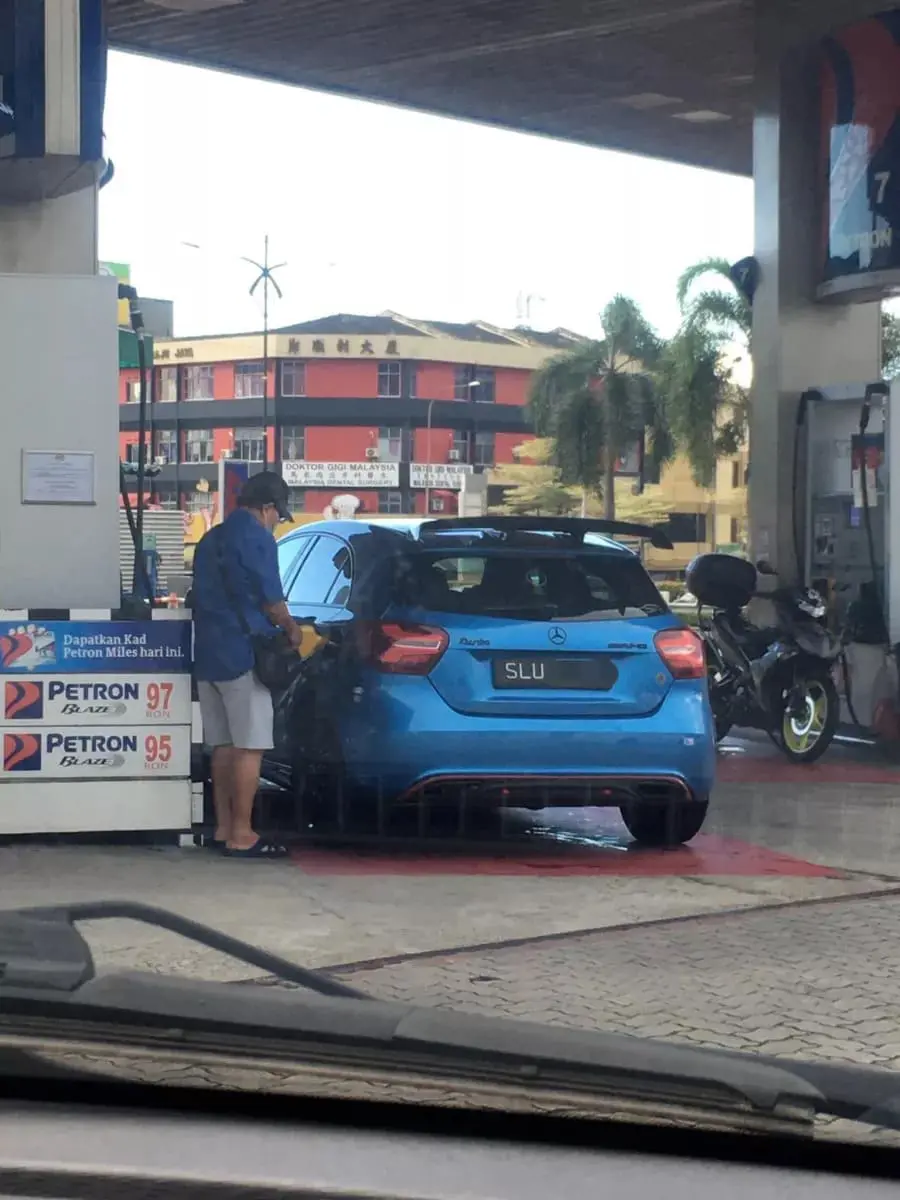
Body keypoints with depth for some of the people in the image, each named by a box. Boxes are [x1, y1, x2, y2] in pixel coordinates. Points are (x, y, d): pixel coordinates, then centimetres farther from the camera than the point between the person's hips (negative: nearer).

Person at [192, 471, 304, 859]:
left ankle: (223, 828, 13)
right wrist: (291, 629, 7)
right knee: (249, 747, -7)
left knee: (223, 745, 11)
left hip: (208, 653, 9)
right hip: (242, 654, -9)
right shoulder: (256, 538, -9)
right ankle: (241, 835, -8)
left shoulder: (210, 539, 17)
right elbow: (271, 600, -10)